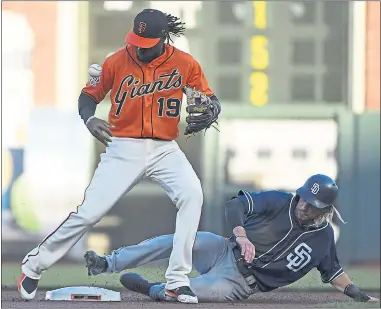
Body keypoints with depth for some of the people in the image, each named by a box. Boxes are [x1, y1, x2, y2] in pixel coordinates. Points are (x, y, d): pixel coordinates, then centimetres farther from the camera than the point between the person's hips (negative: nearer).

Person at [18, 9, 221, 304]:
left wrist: (210, 111, -23)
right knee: (89, 213, -8)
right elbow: (89, 95, 7)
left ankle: (178, 280, -21)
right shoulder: (117, 62, -5)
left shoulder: (185, 64, -4)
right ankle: (34, 265, 13)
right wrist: (89, 118, -15)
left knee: (192, 194, -27)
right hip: (124, 149, -1)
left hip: (165, 149, 1)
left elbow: (212, 100, 1)